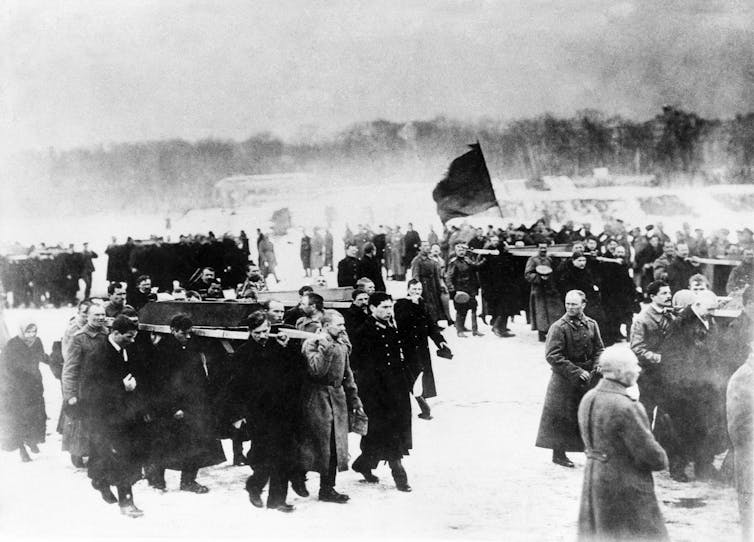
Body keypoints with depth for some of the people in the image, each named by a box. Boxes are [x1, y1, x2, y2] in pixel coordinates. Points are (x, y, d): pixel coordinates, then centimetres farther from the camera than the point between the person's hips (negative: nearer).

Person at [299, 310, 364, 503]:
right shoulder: (312, 344, -9)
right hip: (318, 398, -7)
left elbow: (347, 375, 20)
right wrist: (326, 348, -25)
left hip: (338, 397, 7)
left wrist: (355, 400, 19)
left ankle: (328, 488, 14)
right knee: (321, 442, -7)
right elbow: (316, 370, -23)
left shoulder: (342, 344, 14)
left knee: (335, 445, 7)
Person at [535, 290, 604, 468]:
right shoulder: (559, 327, -14)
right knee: (562, 417, 0)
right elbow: (553, 356, -17)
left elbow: (599, 349, 11)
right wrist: (577, 372, -19)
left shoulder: (591, 325, 3)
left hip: (588, 377, 5)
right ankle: (558, 453, 13)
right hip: (565, 380, -5)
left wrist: (595, 369, -7)